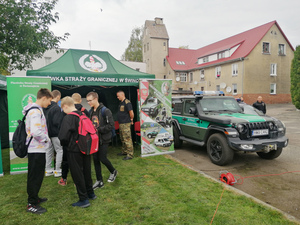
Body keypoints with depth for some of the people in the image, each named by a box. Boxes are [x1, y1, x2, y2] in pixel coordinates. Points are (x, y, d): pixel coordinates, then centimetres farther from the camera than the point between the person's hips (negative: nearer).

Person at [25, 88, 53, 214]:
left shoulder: (37, 110, 13)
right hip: (36, 149, -10)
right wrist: (46, 139, -14)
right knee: (35, 177, 2)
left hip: (38, 149, 10)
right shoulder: (35, 111, -19)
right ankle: (31, 204, 15)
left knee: (37, 175, 20)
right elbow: (36, 132, -30)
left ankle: (34, 198, 35)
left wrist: (45, 139, 12)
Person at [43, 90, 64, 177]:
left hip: (47, 133, 7)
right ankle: (57, 171, 9)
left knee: (49, 151, 16)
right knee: (60, 150, 5)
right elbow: (56, 122, -22)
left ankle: (48, 170, 24)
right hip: (55, 133, -7)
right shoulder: (57, 108, -19)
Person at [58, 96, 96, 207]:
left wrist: (65, 144, 2)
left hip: (74, 150, -7)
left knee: (77, 174, 5)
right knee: (86, 171, 20)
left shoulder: (68, 118, -16)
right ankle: (90, 193, 35)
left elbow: (63, 136, -18)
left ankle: (83, 199, 13)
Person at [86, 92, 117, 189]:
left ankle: (113, 171, 28)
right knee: (95, 159, 8)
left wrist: (98, 130, -20)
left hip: (103, 139, -7)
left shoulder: (105, 111, -14)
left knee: (102, 158, -3)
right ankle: (99, 181, 22)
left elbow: (111, 125, -17)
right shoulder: (91, 111, 8)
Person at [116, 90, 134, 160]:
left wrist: (131, 120, -5)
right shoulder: (121, 103, 15)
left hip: (126, 124, -10)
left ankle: (130, 154, -1)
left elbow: (131, 113, -20)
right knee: (122, 139, 19)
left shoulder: (127, 102, -15)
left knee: (127, 139, -7)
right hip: (121, 123, 10)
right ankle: (124, 151, 32)